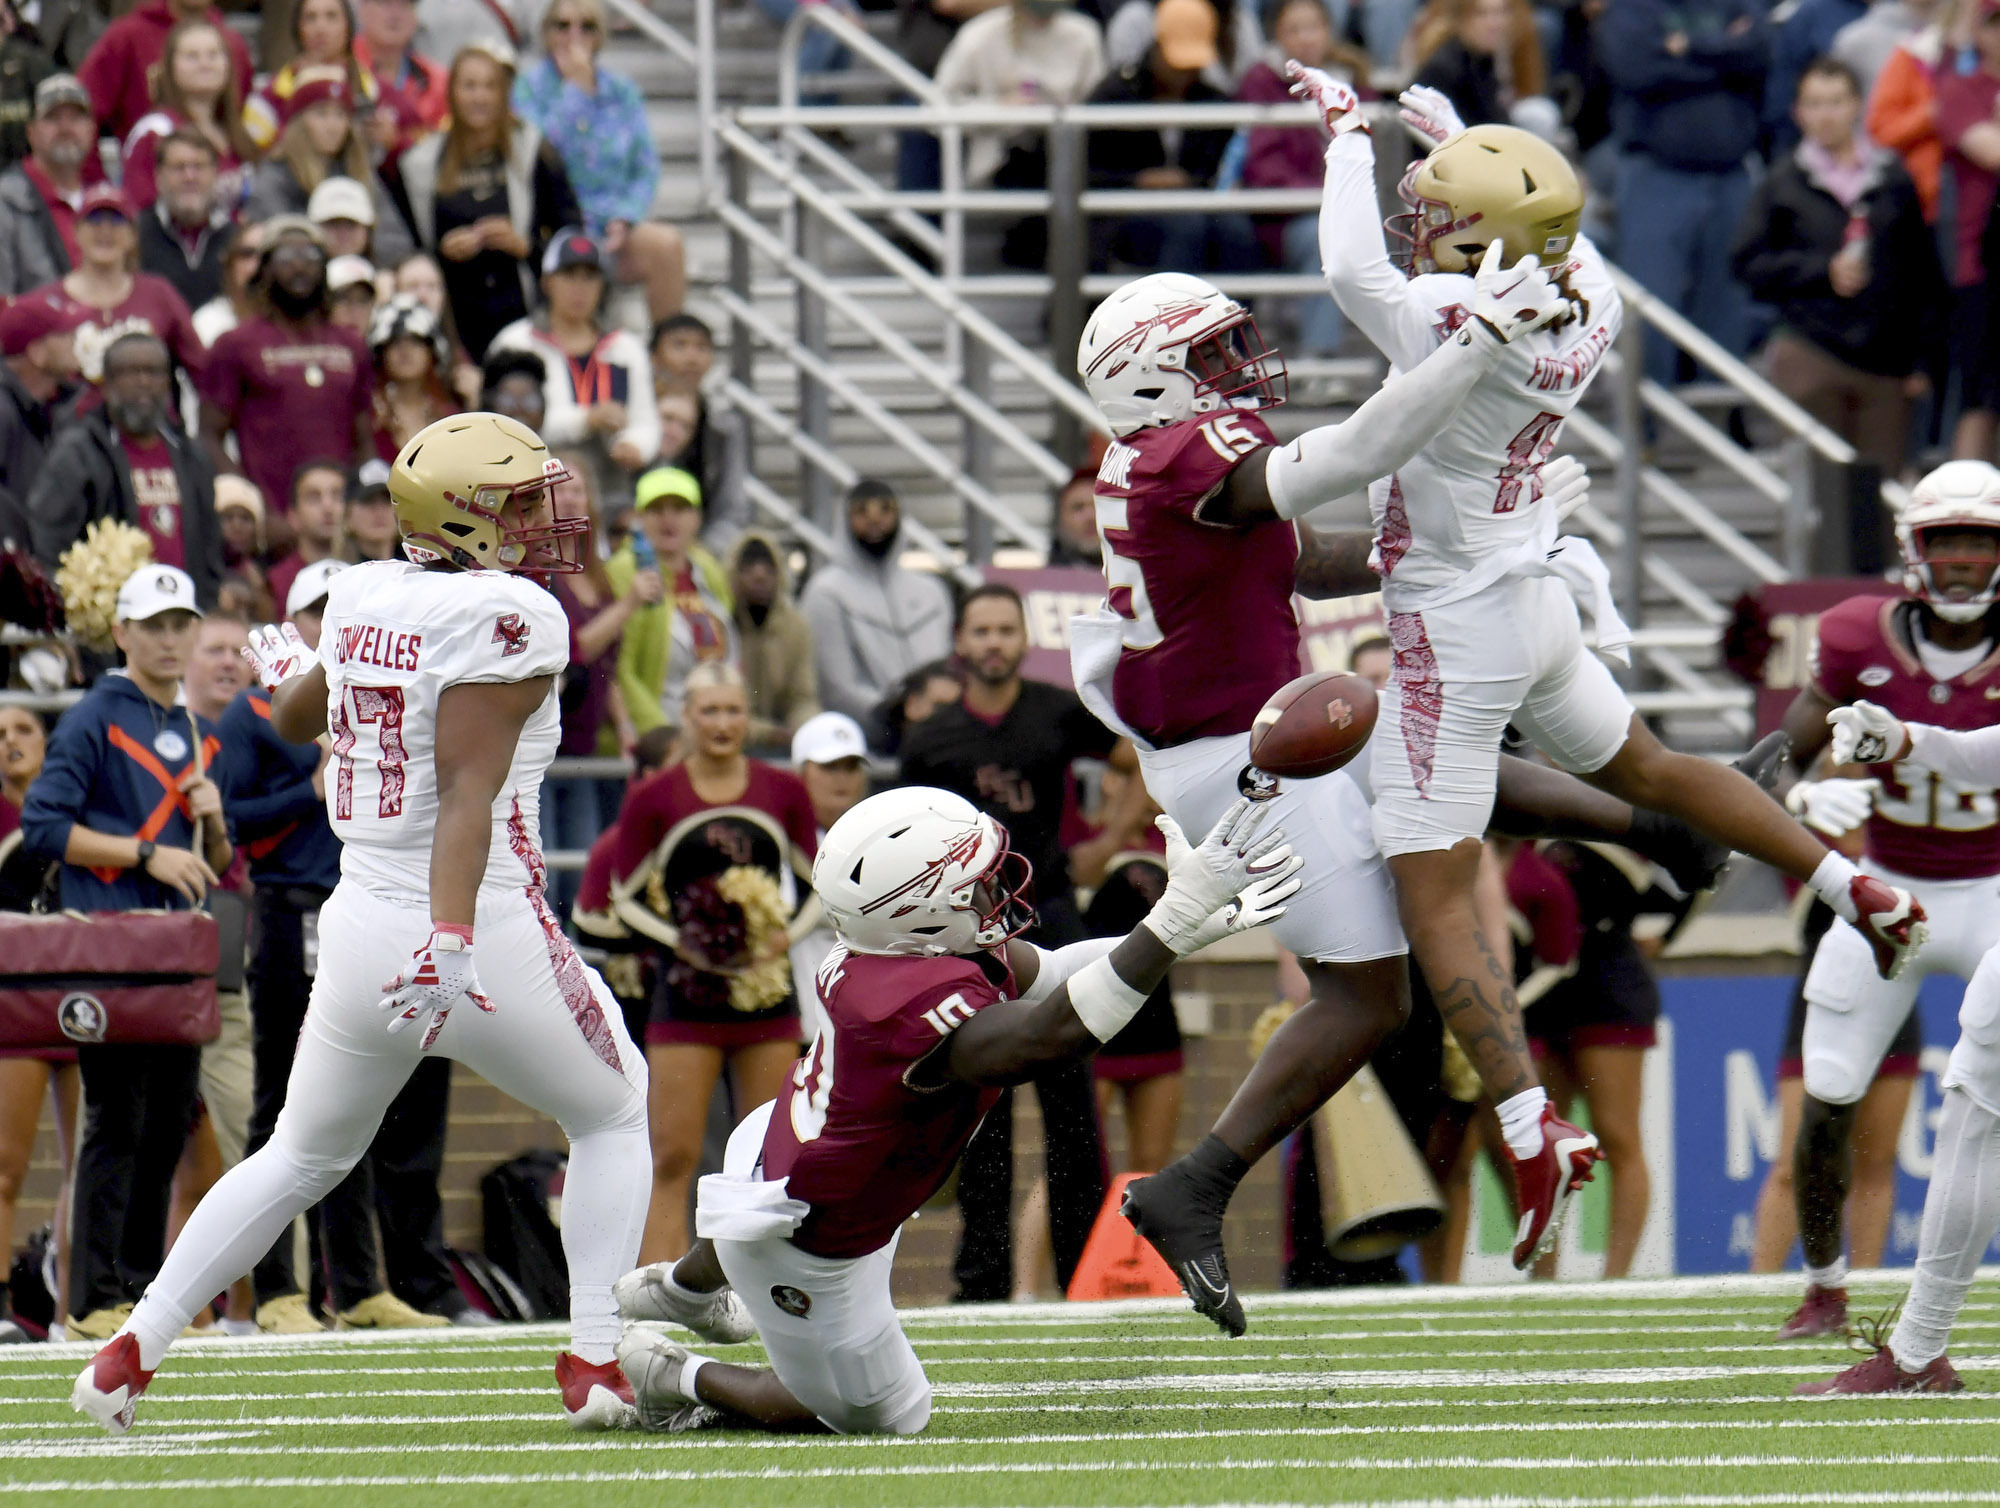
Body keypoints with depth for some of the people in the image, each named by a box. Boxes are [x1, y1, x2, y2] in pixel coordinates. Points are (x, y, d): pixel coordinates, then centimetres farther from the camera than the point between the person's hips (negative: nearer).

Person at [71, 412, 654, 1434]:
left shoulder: (363, 600, 7)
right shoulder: (507, 617, -13)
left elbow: (293, 719, 28)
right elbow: (468, 787, -24)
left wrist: (286, 672, 51)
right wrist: (450, 939, -31)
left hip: (362, 929, 6)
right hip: (485, 935, -6)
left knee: (302, 1156, 24)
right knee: (612, 1114, 19)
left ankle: (132, 1352, 18)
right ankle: (595, 1360, 9)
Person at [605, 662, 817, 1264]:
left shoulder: (784, 793, 5)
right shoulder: (653, 800, -1)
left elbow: (816, 885, 12)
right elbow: (626, 897, 2)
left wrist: (785, 934, -7)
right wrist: (680, 941, -14)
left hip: (767, 987, 2)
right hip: (686, 990, -2)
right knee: (672, 1157, -7)